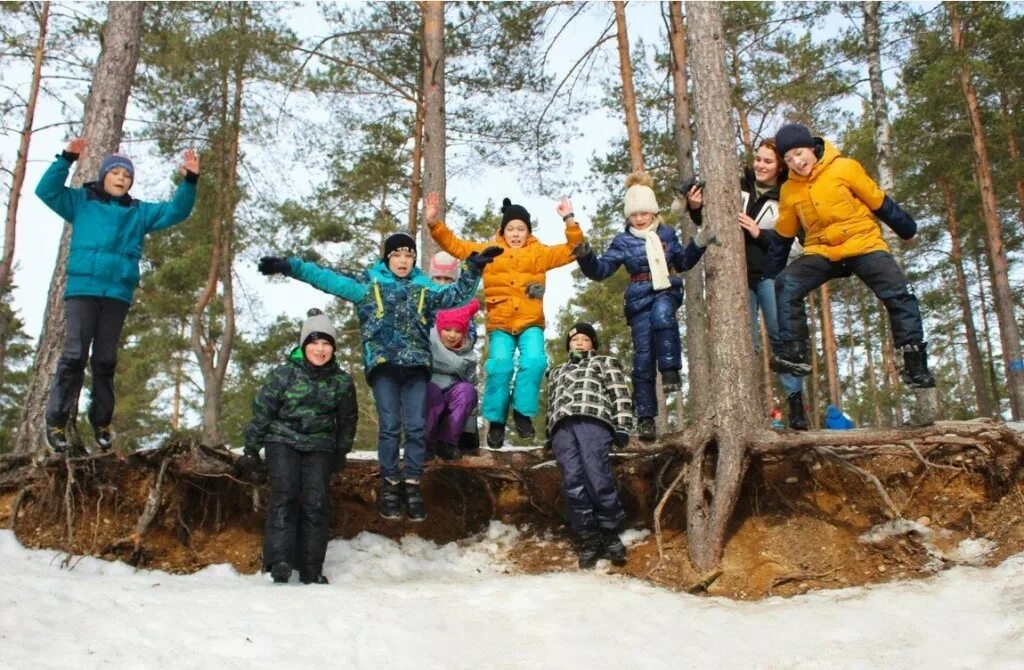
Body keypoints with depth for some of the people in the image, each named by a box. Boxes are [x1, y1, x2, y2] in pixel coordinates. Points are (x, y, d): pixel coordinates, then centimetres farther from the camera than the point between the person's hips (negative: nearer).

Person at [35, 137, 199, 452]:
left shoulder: (140, 212, 18)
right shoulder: (81, 201, 12)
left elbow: (176, 211, 14)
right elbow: (46, 190, 1)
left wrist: (190, 181, 0)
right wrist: (66, 159, -10)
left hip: (118, 294, 3)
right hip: (82, 289, -2)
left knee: (106, 359, 7)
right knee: (74, 354, -7)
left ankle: (101, 421, 14)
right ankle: (57, 420, 0)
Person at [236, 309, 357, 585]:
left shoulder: (342, 381, 1)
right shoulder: (284, 374, -6)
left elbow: (347, 420, 14)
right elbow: (261, 412, -1)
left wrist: (341, 453, 18)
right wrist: (251, 451, 0)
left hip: (319, 446, 2)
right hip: (282, 440, -2)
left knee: (317, 503, -8)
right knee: (285, 496, -18)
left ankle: (311, 570, -1)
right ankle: (280, 561, -20)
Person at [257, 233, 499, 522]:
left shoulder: (425, 288, 19)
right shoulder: (368, 283, 12)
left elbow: (457, 294, 22)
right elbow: (328, 279, 8)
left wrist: (473, 268, 11)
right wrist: (288, 266, 3)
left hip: (416, 366, 2)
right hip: (383, 363, -2)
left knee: (416, 427, -4)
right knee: (389, 426, -7)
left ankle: (412, 485, 4)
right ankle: (389, 484, 5)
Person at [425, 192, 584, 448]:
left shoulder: (539, 253, 14)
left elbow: (572, 250, 8)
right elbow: (454, 245, 12)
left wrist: (570, 221, -4)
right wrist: (434, 223, 1)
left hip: (530, 323, 0)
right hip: (499, 323, 0)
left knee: (534, 361, -24)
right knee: (500, 365, -20)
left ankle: (523, 412, -4)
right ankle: (496, 420, -2)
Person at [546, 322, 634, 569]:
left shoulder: (605, 362, 26)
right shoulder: (557, 372, 39)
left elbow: (620, 395, 13)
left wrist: (622, 426, -2)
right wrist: (549, 435, 20)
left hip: (593, 420, -3)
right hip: (562, 426, 4)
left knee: (598, 478, -20)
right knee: (573, 483, -12)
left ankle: (610, 534, -8)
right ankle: (588, 538, -10)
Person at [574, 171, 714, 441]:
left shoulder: (667, 233, 9)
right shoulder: (623, 241, 3)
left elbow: (682, 263, 23)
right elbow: (600, 270, -2)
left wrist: (698, 244, 8)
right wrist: (585, 257, -20)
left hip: (666, 292, 1)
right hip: (640, 300, -1)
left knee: (662, 315, -39)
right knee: (643, 356, -6)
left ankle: (670, 369, -25)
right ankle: (645, 418, -1)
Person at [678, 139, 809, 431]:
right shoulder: (737, 187, 7)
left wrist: (759, 233, -17)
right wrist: (696, 208, -7)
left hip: (769, 275, -1)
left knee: (781, 333, -8)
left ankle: (796, 401, -3)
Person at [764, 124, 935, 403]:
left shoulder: (845, 168, -9)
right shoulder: (789, 191, 2)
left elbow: (879, 202, 0)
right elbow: (783, 237, 11)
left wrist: (908, 229, 9)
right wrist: (770, 274, 12)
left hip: (864, 244, -2)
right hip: (821, 251, 3)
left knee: (899, 294, -18)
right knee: (786, 284, -21)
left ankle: (915, 364, -9)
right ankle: (792, 352, -17)